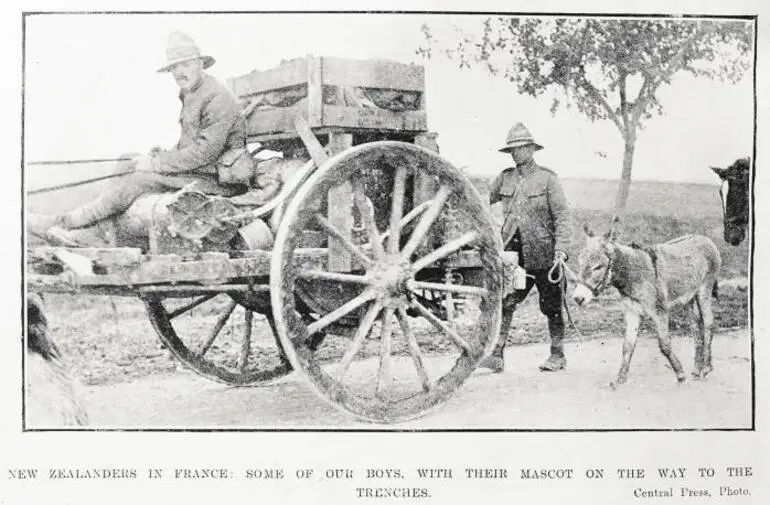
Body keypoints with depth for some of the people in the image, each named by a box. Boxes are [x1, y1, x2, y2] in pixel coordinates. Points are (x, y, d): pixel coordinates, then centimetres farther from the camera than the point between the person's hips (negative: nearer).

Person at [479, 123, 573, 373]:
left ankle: (558, 355, 22)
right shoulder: (505, 178, 8)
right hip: (513, 253, 3)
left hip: (543, 254, -3)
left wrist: (561, 249, -17)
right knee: (503, 303, -8)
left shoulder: (547, 178, -3)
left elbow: (563, 216, -7)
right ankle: (496, 356, -6)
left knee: (551, 306, 8)